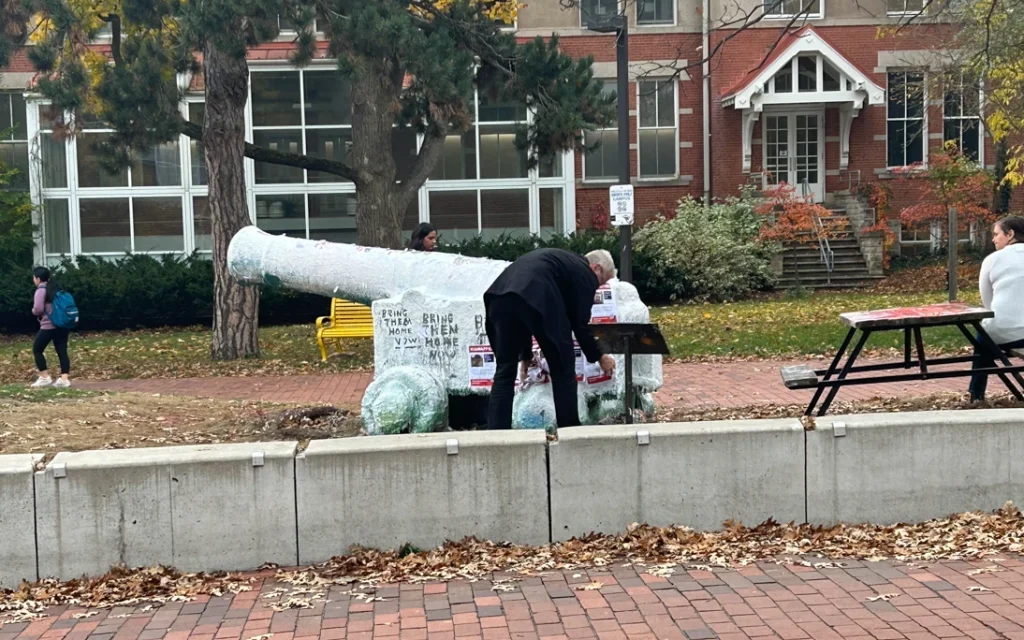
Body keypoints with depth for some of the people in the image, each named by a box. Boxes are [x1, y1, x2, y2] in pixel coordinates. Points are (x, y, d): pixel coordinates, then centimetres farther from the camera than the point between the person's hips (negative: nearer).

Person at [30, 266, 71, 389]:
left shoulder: (41, 290, -9)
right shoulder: (55, 288, 16)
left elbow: (38, 308, -17)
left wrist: (34, 311, 5)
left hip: (49, 325, -7)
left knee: (37, 349, 7)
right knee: (62, 351, 3)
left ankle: (45, 378, 3)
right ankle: (65, 379, -5)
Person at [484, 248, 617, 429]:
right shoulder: (585, 274, 17)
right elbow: (580, 323, 15)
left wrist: (526, 355, 45)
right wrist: (598, 357, 30)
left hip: (501, 293, 7)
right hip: (538, 298, -7)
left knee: (505, 370, 15)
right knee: (562, 367, 11)